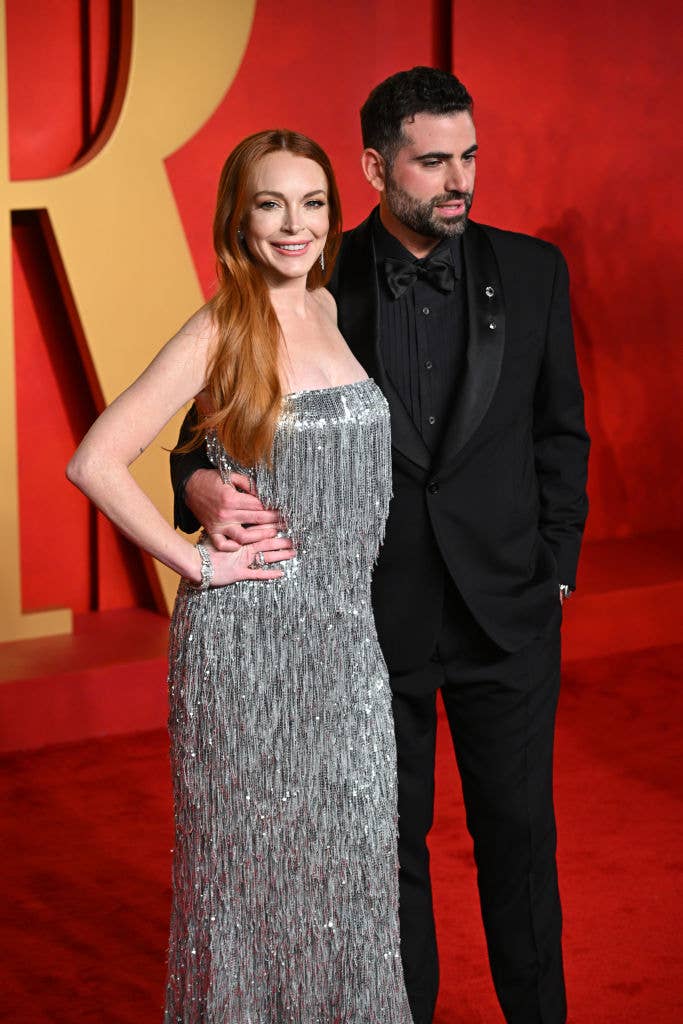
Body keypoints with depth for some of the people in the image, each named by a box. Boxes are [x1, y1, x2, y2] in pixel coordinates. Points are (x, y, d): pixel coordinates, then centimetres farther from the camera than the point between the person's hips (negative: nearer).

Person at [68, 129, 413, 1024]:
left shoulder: (328, 309, 7)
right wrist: (198, 561, -14)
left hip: (346, 634, 6)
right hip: (251, 636, -6)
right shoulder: (220, 332, -11)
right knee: (253, 855, 5)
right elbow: (94, 462, -17)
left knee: (350, 850, 11)